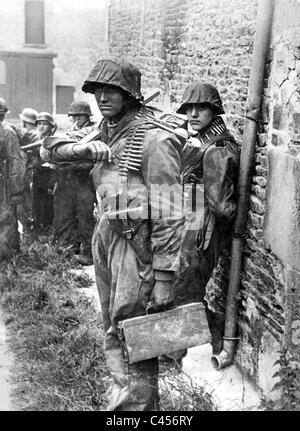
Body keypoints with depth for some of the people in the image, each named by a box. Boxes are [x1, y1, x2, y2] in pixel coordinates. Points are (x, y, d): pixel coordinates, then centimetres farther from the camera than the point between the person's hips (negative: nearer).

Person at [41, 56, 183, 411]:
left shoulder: (153, 140, -14)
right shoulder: (102, 133, 10)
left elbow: (168, 214, -18)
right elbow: (48, 149, 14)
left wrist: (164, 276, -21)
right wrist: (81, 148, -8)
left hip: (137, 242, -8)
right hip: (105, 235, 8)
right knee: (112, 331, 18)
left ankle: (136, 402, 10)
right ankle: (123, 392, 34)